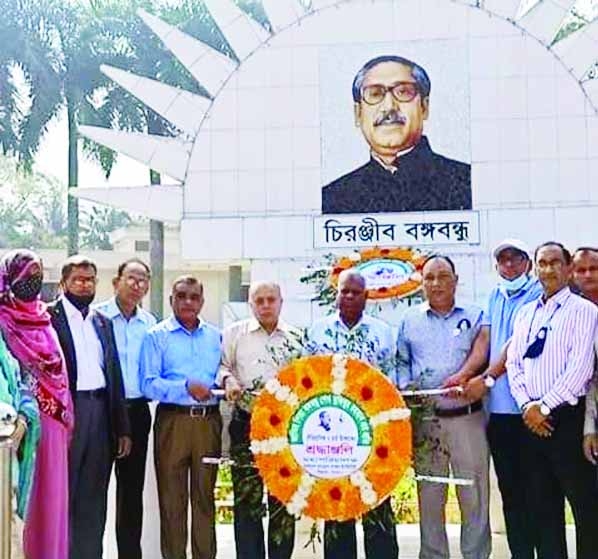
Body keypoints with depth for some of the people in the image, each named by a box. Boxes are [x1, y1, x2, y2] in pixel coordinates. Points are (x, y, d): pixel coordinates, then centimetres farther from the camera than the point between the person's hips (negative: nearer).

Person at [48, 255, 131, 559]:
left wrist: (122, 428, 12)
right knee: (62, 495, 0)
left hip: (100, 413, 6)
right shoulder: (47, 316, -1)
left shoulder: (102, 322, 17)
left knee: (93, 502, 10)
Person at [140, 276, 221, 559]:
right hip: (172, 420, -3)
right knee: (172, 498, 3)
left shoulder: (215, 336, 15)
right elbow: (149, 384, -7)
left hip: (209, 421, 3)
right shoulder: (157, 335, 3)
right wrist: (186, 387, -19)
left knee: (205, 496, 9)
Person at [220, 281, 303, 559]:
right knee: (247, 495, -1)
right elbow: (221, 365, 10)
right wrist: (228, 380, -10)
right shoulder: (234, 333, 8)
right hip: (247, 421, -1)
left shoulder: (297, 337, 10)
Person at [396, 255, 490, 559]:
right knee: (429, 496, 8)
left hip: (467, 417, -1)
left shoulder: (475, 316, 7)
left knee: (474, 496, 2)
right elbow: (401, 362, 14)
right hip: (424, 419, 2)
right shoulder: (410, 319, 12)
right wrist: (406, 390, -1)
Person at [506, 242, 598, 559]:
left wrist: (544, 406, -13)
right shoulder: (524, 313, 15)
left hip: (568, 416, -5)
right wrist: (526, 406, -5)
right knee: (542, 503, 12)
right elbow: (513, 363, 10)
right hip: (531, 419, 6)